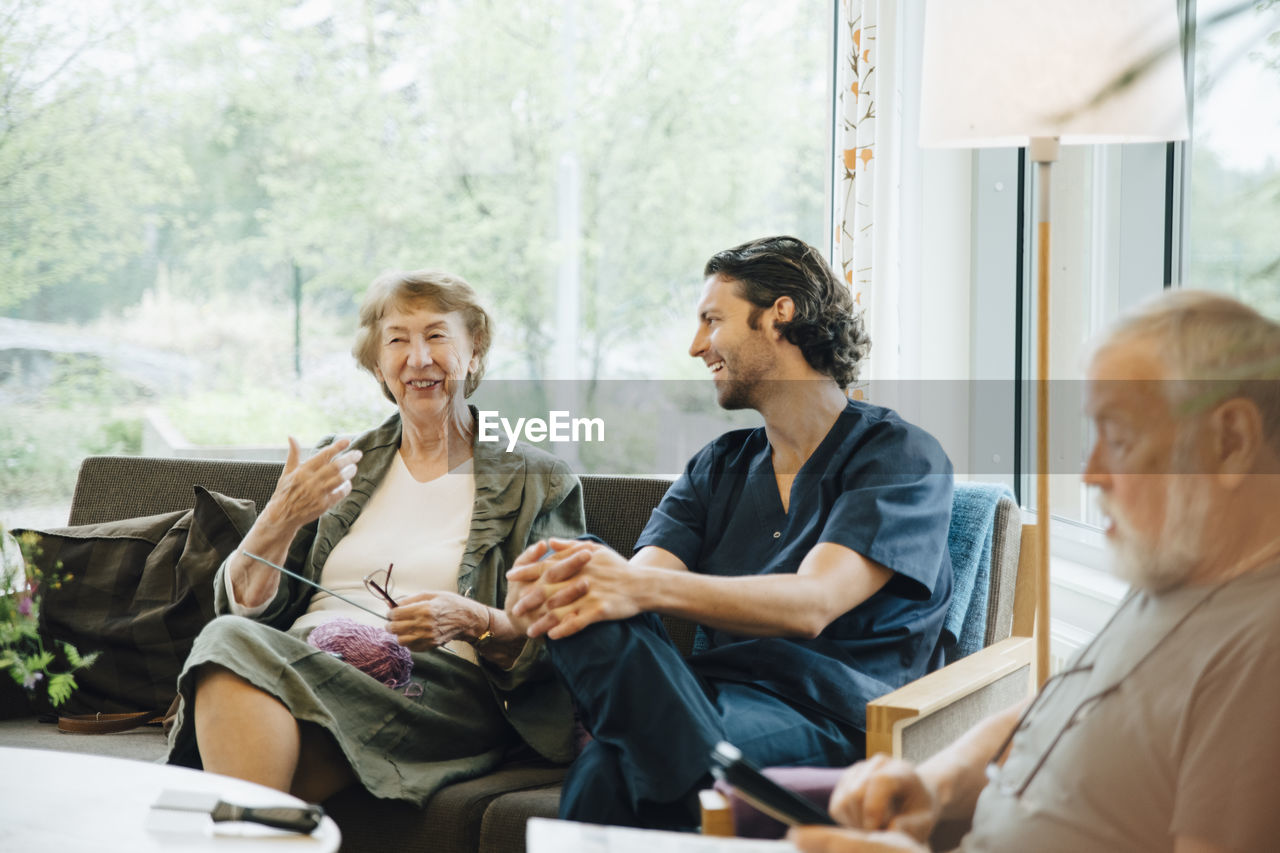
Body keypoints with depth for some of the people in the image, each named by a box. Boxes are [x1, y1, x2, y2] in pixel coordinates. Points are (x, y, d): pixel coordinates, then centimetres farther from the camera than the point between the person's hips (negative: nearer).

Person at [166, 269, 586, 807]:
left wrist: (471, 621, -13)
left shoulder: (537, 482, 13)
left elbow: (551, 648, 7)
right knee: (231, 639, -34)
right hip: (307, 657, 4)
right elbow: (244, 606, 16)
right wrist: (283, 520, -3)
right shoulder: (338, 465, 23)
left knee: (237, 651, -32)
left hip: (438, 688, -4)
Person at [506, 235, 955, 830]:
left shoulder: (903, 457, 2)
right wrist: (554, 584, -21)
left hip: (830, 717, -5)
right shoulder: (718, 466, 24)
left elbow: (811, 605, -15)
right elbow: (643, 570, 5)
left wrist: (644, 588, -32)